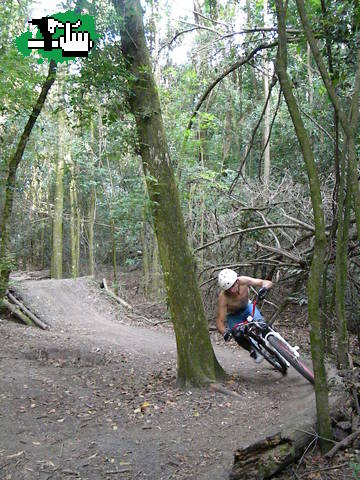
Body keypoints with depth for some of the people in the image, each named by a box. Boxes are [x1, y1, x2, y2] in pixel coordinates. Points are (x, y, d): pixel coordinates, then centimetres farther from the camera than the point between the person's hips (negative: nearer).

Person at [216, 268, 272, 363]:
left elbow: (268, 283, -30)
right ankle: (253, 352, 7)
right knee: (239, 336, -23)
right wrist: (225, 333, -52)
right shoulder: (223, 298, -35)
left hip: (247, 307, 2)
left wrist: (264, 288, -53)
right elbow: (220, 321, -33)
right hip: (233, 316, -1)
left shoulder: (243, 281, -31)